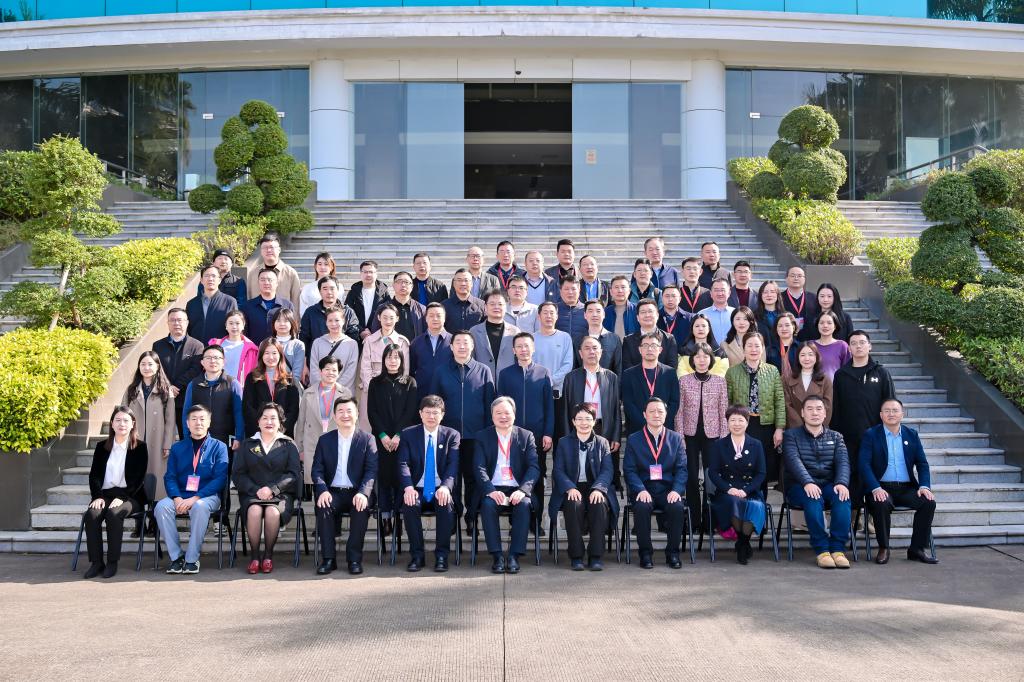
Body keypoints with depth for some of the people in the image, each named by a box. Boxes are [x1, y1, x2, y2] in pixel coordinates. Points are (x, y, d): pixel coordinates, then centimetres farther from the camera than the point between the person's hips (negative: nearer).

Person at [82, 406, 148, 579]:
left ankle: (112, 562, -23)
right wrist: (97, 496, -10)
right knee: (92, 514, -28)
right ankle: (96, 562, -21)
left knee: (114, 514, -34)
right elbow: (94, 475, 8)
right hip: (105, 494, 3)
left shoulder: (140, 448, 4)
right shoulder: (102, 446, 14)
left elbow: (139, 478, -3)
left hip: (130, 495, -3)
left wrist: (121, 498, -16)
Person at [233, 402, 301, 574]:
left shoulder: (288, 445, 12)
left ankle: (268, 555, -15)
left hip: (280, 494, -1)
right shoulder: (248, 445, 16)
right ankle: (254, 556, -19)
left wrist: (272, 489, -13)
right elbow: (237, 474, 7)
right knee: (254, 510, -33)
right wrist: (256, 490, -10)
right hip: (252, 493, 1)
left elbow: (293, 474, 2)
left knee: (272, 512, -34)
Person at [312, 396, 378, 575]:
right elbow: (317, 470, 5)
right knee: (323, 507, -30)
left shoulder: (367, 439, 6)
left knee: (362, 508, -33)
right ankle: (328, 559, -20)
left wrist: (363, 493, -22)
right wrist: (323, 490, -16)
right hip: (332, 492, 2)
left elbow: (371, 471, -3)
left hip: (357, 493, -1)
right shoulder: (325, 440, 12)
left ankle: (354, 558, -21)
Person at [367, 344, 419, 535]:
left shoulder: (410, 383, 6)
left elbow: (411, 411, -1)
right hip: (382, 438, 1)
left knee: (401, 476, -4)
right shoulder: (376, 383, 9)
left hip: (403, 438, -1)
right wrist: (383, 435, -8)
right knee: (384, 475, -1)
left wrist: (398, 435, -11)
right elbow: (371, 411, 3)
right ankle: (386, 518, 2)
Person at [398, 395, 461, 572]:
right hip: (417, 489, 0)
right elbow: (403, 464, -4)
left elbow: (453, 465, -6)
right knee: (409, 505, -31)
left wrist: (446, 486, -26)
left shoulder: (452, 435, 6)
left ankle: (441, 555, -18)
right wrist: (408, 487, -24)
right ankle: (417, 554, -16)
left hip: (441, 490, 0)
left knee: (446, 505, -32)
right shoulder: (408, 434, 7)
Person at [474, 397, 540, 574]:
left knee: (524, 504, -31)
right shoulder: (482, 437, 8)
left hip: (518, 489, 0)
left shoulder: (526, 436, 9)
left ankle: (514, 556, -25)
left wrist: (523, 490, -20)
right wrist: (491, 490, -22)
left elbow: (534, 467, -1)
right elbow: (479, 468, -3)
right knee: (488, 504, -31)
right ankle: (497, 556, -25)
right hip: (492, 489, 0)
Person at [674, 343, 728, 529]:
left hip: (712, 434, 0)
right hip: (690, 433, 0)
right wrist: (680, 436, -2)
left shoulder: (720, 381, 3)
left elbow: (724, 412, 4)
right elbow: (679, 411, 3)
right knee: (691, 476, 3)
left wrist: (724, 437, 0)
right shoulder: (684, 380, 2)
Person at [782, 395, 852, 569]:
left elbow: (843, 462, 0)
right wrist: (807, 482, -30)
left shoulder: (835, 437, 16)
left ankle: (838, 549, -28)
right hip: (800, 487, -2)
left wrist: (842, 483, -22)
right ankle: (821, 550, -30)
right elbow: (794, 461, -12)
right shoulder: (792, 435, 6)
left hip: (829, 485, 3)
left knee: (843, 497, -30)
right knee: (813, 499, -35)